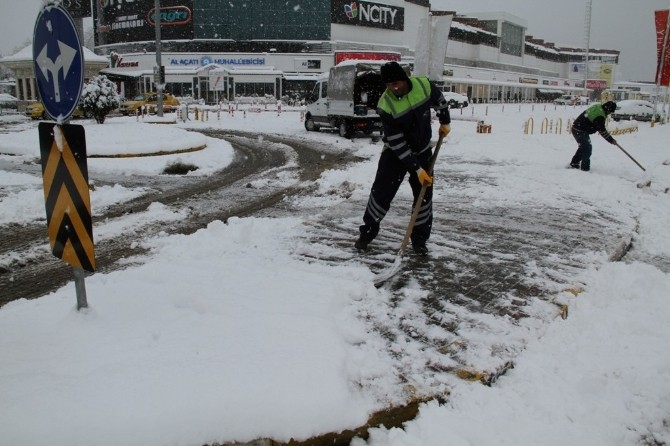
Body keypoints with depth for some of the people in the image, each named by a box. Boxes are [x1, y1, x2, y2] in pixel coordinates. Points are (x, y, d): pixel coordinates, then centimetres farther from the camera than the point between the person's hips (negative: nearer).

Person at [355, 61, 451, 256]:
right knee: (381, 192, -5)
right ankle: (367, 232, 15)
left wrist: (445, 122, 18)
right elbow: (397, 143, -25)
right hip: (395, 153, -3)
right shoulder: (385, 105, -26)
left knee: (424, 195, 2)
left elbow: (439, 100, 8)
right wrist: (417, 169, -25)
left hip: (422, 151, 3)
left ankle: (419, 238, 17)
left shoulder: (424, 85, -17)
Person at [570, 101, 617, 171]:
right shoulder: (599, 116, -25)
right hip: (581, 131, -10)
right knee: (587, 148, -5)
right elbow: (602, 131, -20)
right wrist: (611, 140, -12)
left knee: (583, 147, 22)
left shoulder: (597, 107, 5)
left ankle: (574, 163, 31)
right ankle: (585, 167, -2)